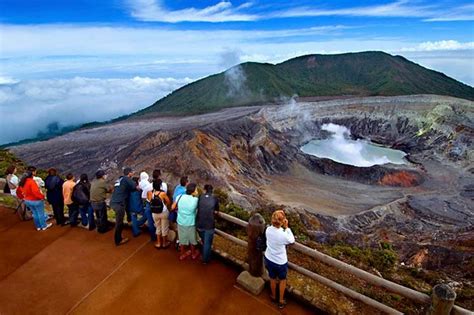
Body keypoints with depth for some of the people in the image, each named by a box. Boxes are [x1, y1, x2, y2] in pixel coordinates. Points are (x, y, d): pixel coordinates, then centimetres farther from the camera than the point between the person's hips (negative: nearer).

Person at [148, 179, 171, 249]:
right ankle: (164, 243, 29)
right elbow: (169, 202, -11)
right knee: (164, 228, 15)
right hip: (163, 213, -3)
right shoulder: (162, 193, -23)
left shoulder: (149, 193, -14)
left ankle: (158, 243, 30)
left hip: (154, 213, 3)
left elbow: (149, 201, 3)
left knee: (158, 228, 22)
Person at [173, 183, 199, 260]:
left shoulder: (179, 197, -13)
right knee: (192, 239, 21)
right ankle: (193, 254, 41)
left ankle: (182, 254, 40)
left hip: (180, 222, 3)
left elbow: (173, 207, 0)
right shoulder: (195, 199, -22)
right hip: (190, 223, -3)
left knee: (182, 239, 22)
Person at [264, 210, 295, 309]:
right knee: (282, 280, 26)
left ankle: (273, 296, 53)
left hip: (268, 259, 4)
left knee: (272, 279, 29)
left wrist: (283, 228, -7)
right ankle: (281, 301, 42)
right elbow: (292, 240, -12)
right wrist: (286, 227, -14)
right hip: (280, 262, -4)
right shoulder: (283, 235, -35)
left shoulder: (268, 229, -20)